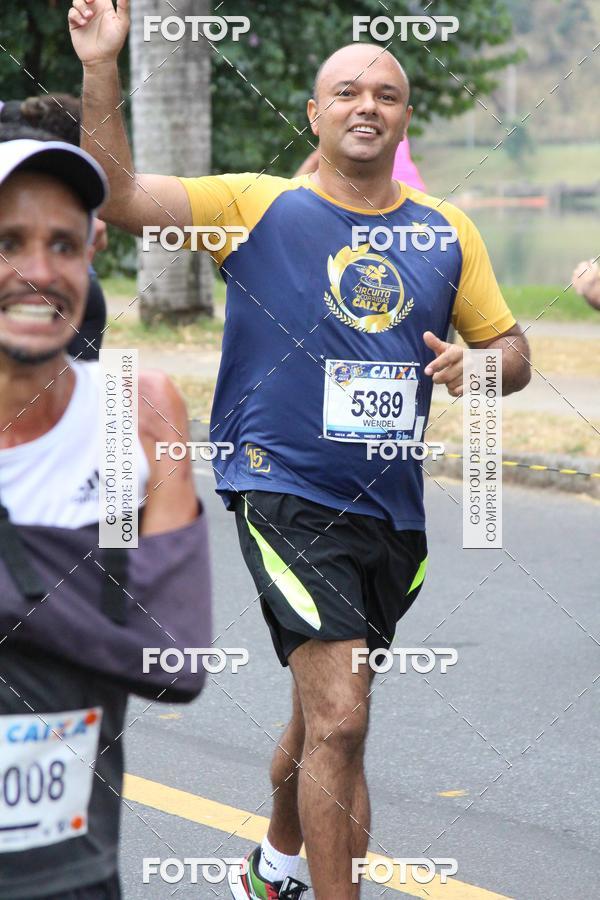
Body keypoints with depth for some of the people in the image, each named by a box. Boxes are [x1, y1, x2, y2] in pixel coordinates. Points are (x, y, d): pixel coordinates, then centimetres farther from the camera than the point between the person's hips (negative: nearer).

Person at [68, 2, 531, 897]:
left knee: (323, 715, 20)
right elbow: (117, 194, -11)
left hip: (393, 509, 5)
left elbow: (510, 348, 15)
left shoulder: (447, 231, 10)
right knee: (340, 719, -17)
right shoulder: (260, 206, -2)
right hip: (287, 492, -5)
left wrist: (479, 366, -9)